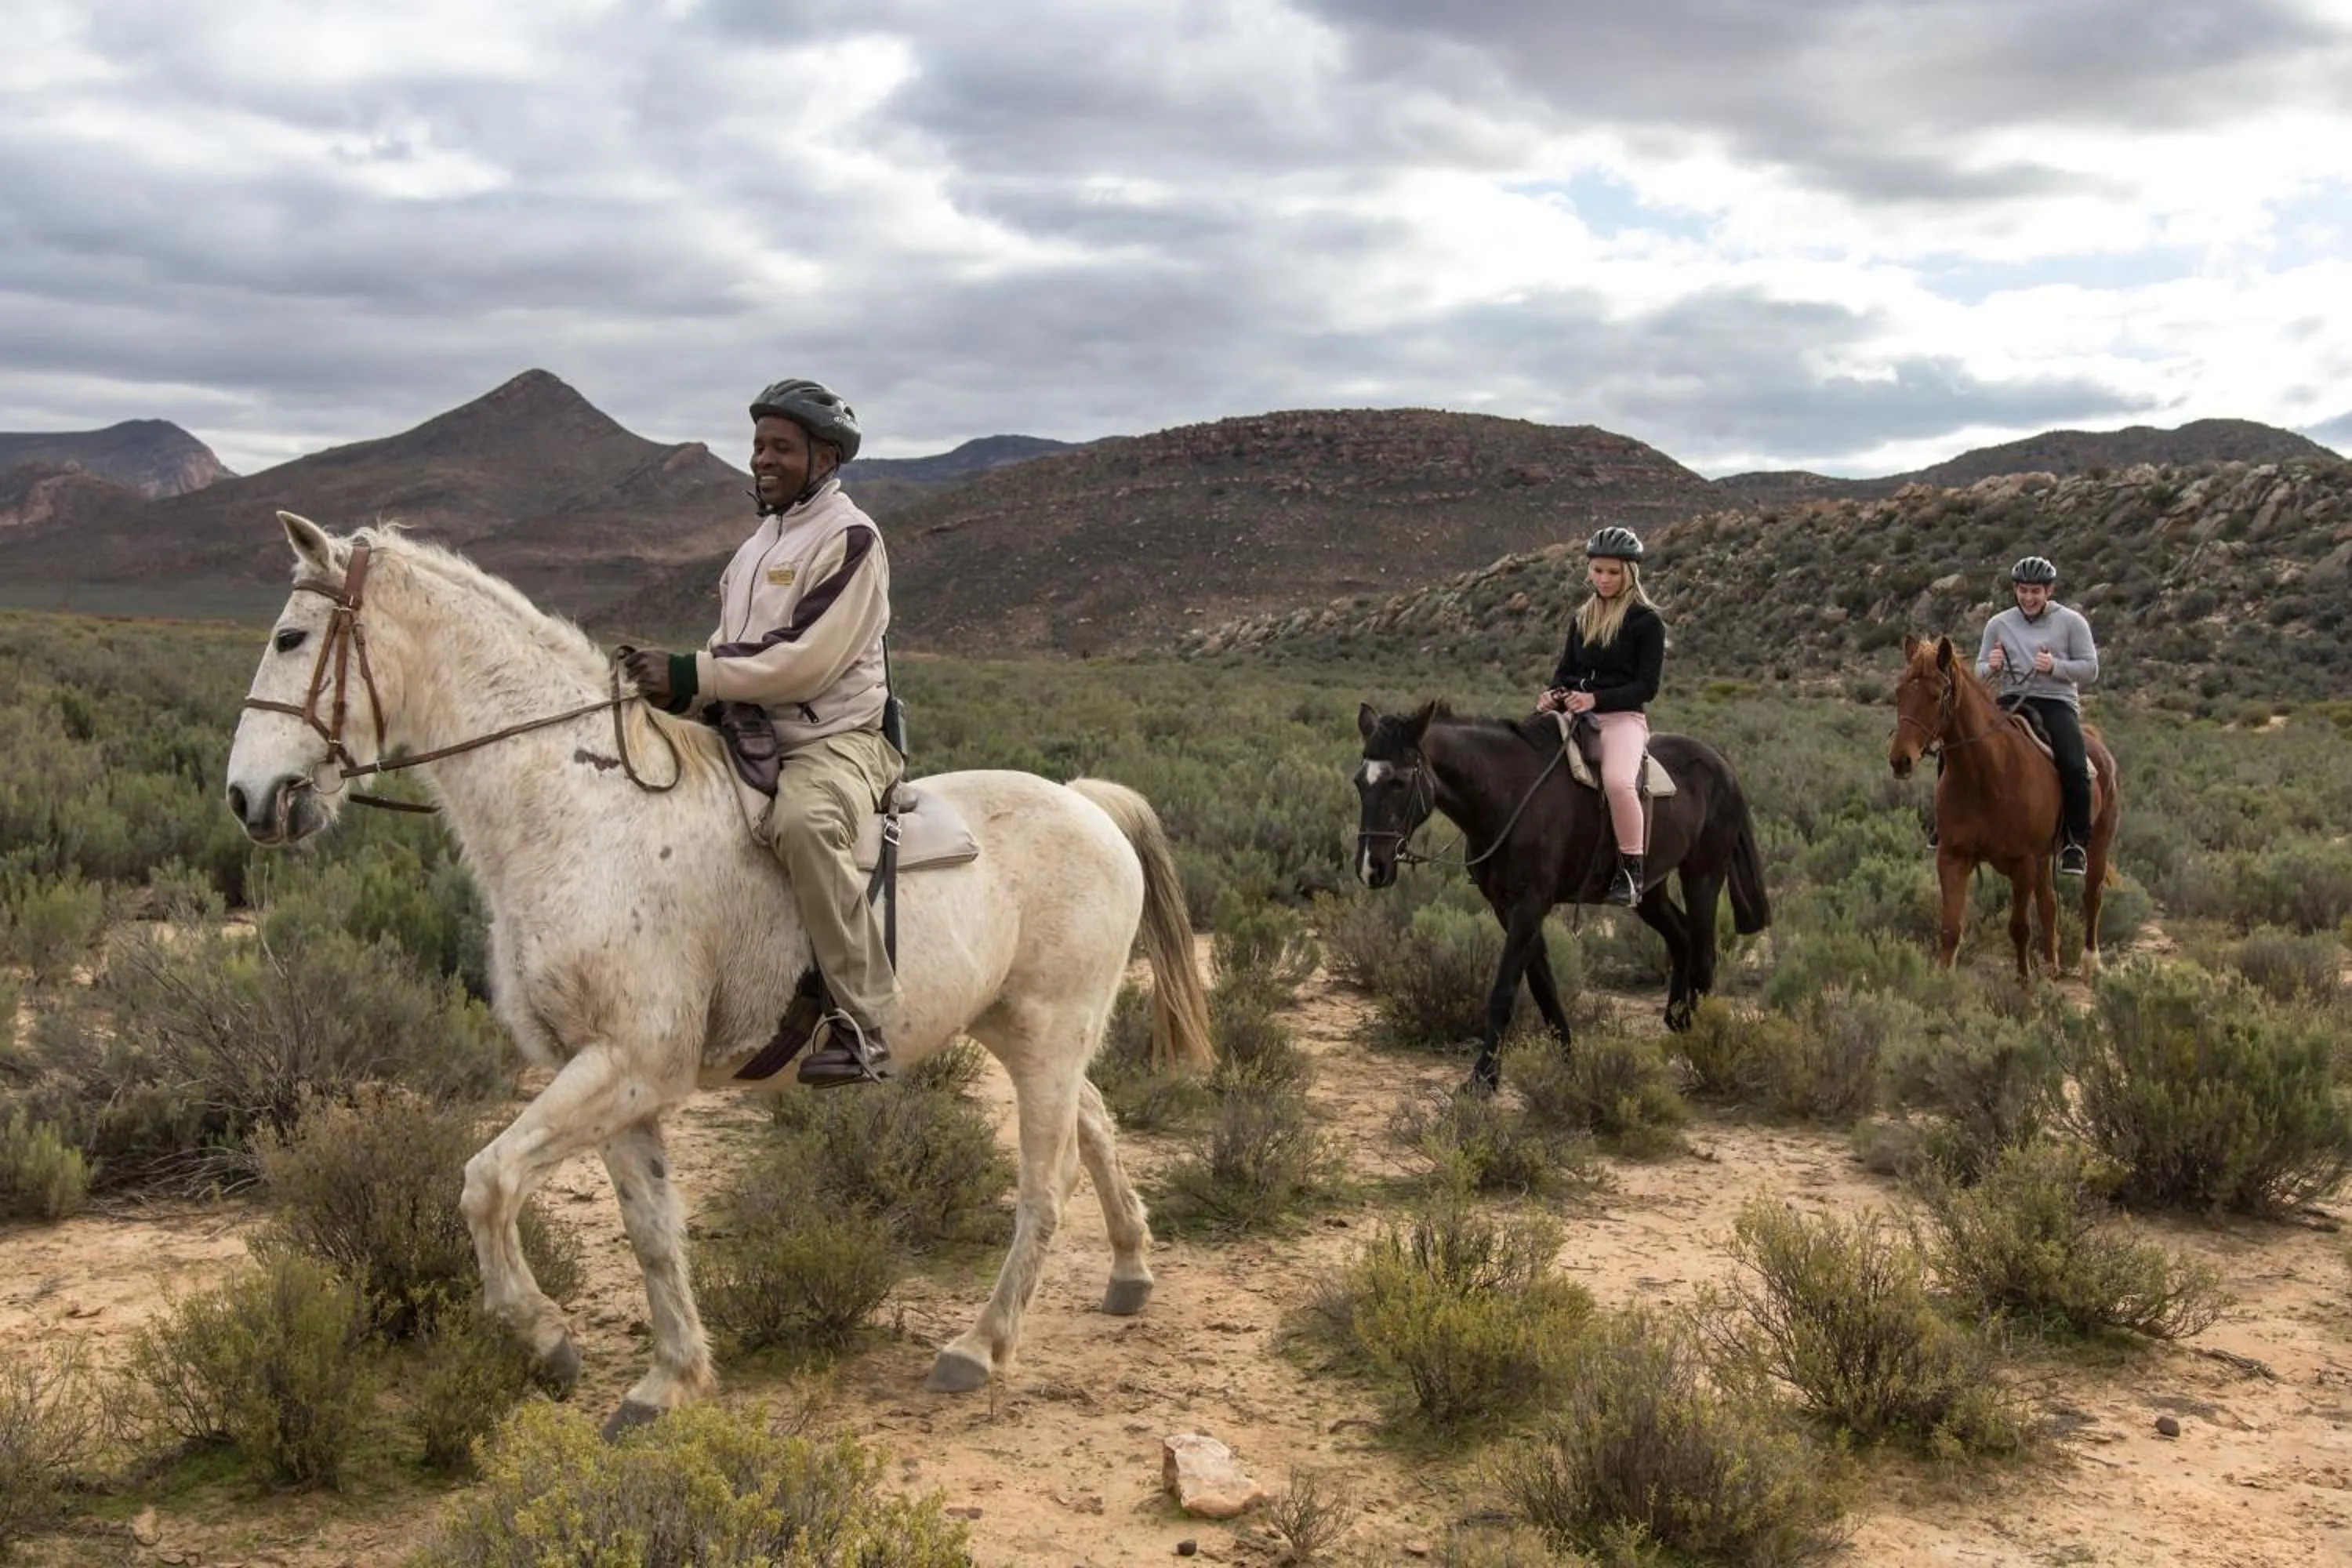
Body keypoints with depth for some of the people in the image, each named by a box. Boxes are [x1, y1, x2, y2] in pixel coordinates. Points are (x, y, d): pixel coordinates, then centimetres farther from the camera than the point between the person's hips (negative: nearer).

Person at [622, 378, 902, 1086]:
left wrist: (691, 676, -20)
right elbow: (733, 650, 20)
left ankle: (864, 1026, -35)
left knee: (804, 824, -38)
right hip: (748, 737, 9)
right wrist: (678, 691, -1)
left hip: (833, 739, -9)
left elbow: (806, 664, -19)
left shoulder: (848, 539, -9)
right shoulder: (761, 541, 19)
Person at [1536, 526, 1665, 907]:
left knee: (1618, 781, -34)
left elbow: (1646, 686, -6)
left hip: (1623, 717, -6)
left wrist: (1596, 699, -20)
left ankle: (1631, 870, -23)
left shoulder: (1646, 621, 0)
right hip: (1576, 714, 6)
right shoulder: (1581, 619, 18)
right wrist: (1555, 695, -5)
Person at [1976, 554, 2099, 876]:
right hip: (2012, 703, 3)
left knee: (2074, 766, -28)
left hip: (2057, 702, -3)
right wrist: (1991, 667, -9)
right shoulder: (1999, 624, 12)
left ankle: (2076, 842, -11)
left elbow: (2090, 669, 3)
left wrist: (2055, 667, -15)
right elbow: (1980, 673, 15)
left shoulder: (2071, 622, 5)